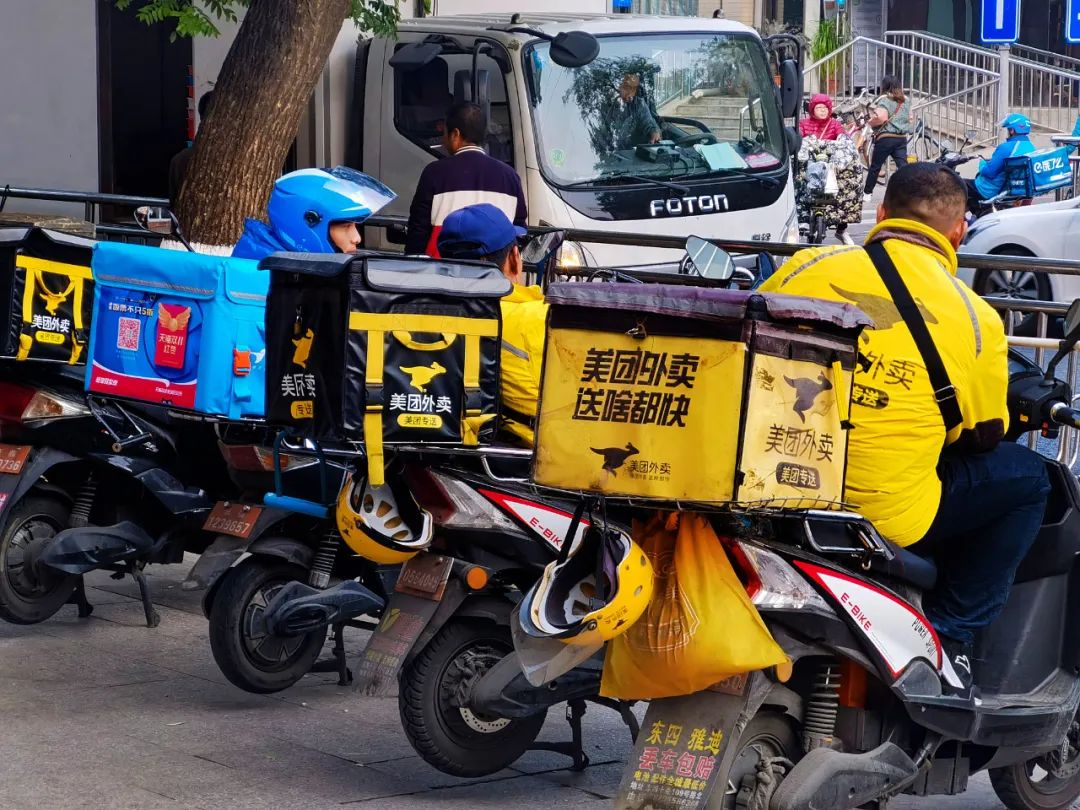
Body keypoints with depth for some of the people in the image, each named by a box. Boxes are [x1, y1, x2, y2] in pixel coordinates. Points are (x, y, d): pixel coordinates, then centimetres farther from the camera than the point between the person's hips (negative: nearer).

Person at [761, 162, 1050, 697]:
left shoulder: (809, 267, 0)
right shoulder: (975, 317, -5)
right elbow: (983, 436, 8)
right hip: (886, 516, -4)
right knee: (1026, 479, 17)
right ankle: (949, 638, 13)